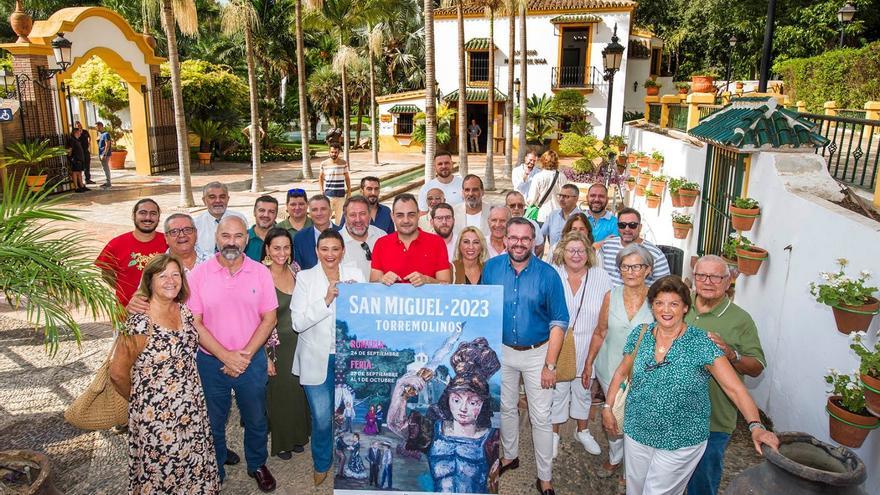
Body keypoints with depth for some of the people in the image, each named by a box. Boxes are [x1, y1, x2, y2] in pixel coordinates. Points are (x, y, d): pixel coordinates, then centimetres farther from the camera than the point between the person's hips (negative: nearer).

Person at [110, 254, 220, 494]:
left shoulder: (184, 310, -2)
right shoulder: (140, 324, -22)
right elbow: (118, 373, -14)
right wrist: (138, 400, 2)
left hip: (192, 408, 6)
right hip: (157, 415, -6)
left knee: (194, 467, 19)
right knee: (161, 474, 13)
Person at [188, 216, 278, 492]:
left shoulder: (261, 272, -5)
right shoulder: (199, 274, -6)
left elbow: (269, 318, -3)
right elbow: (194, 322, -8)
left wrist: (245, 355, -12)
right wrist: (225, 356, -16)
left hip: (252, 361, 1)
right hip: (211, 362, 0)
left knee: (256, 420, 17)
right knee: (213, 423, 16)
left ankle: (257, 465, 41)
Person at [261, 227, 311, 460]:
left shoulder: (295, 269, -1)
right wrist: (266, 356, -14)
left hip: (300, 341, 5)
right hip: (276, 346, -5)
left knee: (299, 389, 16)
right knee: (279, 392, 9)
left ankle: (297, 436, 36)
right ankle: (280, 442, 30)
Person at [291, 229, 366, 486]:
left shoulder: (355, 275, 3)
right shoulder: (305, 277, -3)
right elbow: (298, 322, -11)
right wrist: (326, 300, -20)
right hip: (317, 358, -1)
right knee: (322, 418, 1)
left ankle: (349, 460, 36)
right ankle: (321, 464, 30)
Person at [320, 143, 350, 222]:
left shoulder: (344, 163, -1)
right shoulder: (324, 164, -2)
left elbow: (347, 178, 6)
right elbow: (321, 177, 10)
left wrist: (349, 191, 3)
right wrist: (321, 191, 3)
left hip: (341, 195, 1)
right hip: (328, 194, -1)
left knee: (339, 216, 8)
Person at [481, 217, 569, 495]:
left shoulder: (547, 274, -14)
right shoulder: (491, 268, -6)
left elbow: (559, 322, -11)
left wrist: (550, 365, -13)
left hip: (537, 352, -3)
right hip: (502, 350, 3)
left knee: (540, 418, 4)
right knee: (506, 408, 20)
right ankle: (510, 456, 43)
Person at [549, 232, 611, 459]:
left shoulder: (601, 277, -6)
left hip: (587, 347, 2)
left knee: (584, 389, 19)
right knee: (557, 390, 10)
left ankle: (583, 431, 40)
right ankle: (554, 434, 30)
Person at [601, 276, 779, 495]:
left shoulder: (701, 344, -15)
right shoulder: (640, 335, -4)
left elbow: (735, 388, -18)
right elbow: (622, 372, 10)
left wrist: (756, 426, -31)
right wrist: (608, 407, 6)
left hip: (680, 443, -4)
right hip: (637, 433, 4)